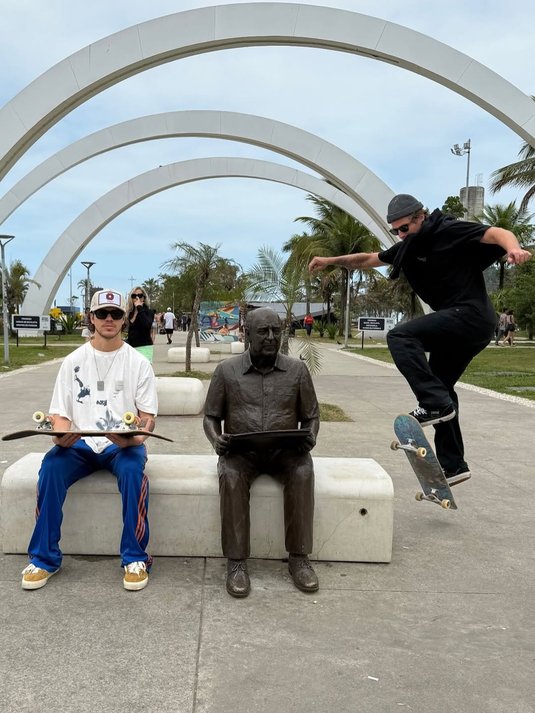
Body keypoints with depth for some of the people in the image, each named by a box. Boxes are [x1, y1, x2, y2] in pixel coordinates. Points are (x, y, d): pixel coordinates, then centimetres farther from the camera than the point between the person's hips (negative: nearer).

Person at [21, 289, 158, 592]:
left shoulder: (138, 362, 3)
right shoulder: (74, 361, 7)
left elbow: (148, 416, 0)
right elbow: (60, 413, 5)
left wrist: (136, 437, -22)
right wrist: (61, 436, -18)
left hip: (124, 445, -1)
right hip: (79, 443, 2)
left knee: (132, 470, -34)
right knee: (51, 466, -28)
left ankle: (135, 558, -18)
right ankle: (45, 558, -13)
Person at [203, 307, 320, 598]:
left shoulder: (296, 369, 6)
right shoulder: (227, 370, 4)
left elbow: (311, 416, 12)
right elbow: (210, 416, 9)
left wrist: (310, 437, -10)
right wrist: (216, 439, -12)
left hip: (284, 450, 1)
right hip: (240, 450, 0)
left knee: (303, 472, -31)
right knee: (231, 475, -33)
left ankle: (299, 558, -20)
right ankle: (236, 562, -24)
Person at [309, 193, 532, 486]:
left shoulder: (450, 231, -8)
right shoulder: (409, 246, 15)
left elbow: (497, 233, -20)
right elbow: (369, 259, 24)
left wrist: (513, 248, -42)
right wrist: (331, 261, 18)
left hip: (471, 315, -10)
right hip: (453, 323, 10)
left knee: (400, 337, -22)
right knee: (439, 388, 12)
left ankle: (435, 404, -21)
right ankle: (453, 466, 20)